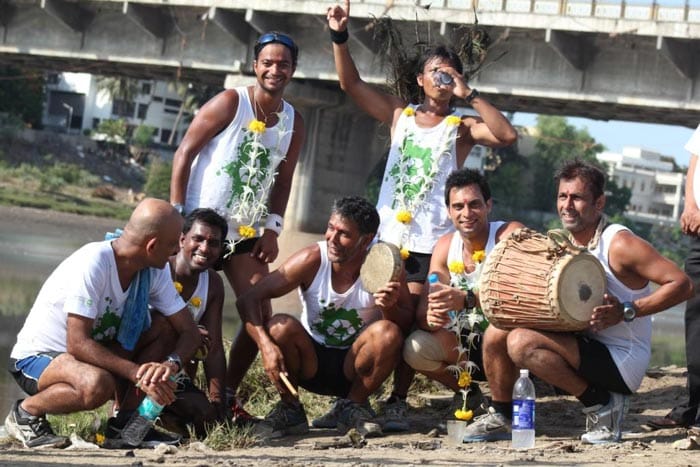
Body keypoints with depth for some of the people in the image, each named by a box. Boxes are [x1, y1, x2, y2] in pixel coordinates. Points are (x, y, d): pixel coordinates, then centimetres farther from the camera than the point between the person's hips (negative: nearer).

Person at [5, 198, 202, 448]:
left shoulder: (154, 271, -7)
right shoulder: (92, 264, -29)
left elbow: (189, 332, -6)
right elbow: (77, 345, -33)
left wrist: (171, 363, -28)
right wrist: (137, 374, -37)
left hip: (92, 353, 7)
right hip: (35, 359, -7)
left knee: (163, 325, -10)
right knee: (98, 384, -38)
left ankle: (126, 421, -5)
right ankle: (26, 412, -10)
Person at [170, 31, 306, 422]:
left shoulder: (294, 123, 5)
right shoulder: (229, 104, -10)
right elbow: (184, 155, -10)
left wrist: (273, 229, 1)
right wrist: (177, 217, -15)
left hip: (246, 233, 5)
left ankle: (227, 394, 13)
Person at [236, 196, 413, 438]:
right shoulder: (312, 260, -16)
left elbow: (407, 324, -14)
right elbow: (248, 299, -18)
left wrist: (390, 309, -37)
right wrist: (266, 346, -34)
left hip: (354, 368, 0)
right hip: (311, 363, 0)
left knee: (389, 333, -29)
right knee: (280, 326, -28)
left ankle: (353, 406, -3)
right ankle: (289, 408, -4)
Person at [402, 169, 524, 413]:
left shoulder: (510, 235, -17)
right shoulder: (445, 246, 0)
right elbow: (423, 308, -5)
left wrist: (467, 299, -48)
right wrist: (430, 317, -31)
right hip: (469, 343, 5)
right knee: (415, 348, -20)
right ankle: (465, 390, 8)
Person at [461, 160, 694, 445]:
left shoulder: (619, 244, -15)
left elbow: (682, 285, -19)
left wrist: (626, 312, -25)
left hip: (622, 361, -8)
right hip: (583, 349, 8)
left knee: (522, 342, -25)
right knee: (496, 334, 1)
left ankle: (601, 404, -12)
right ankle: (501, 417, 15)